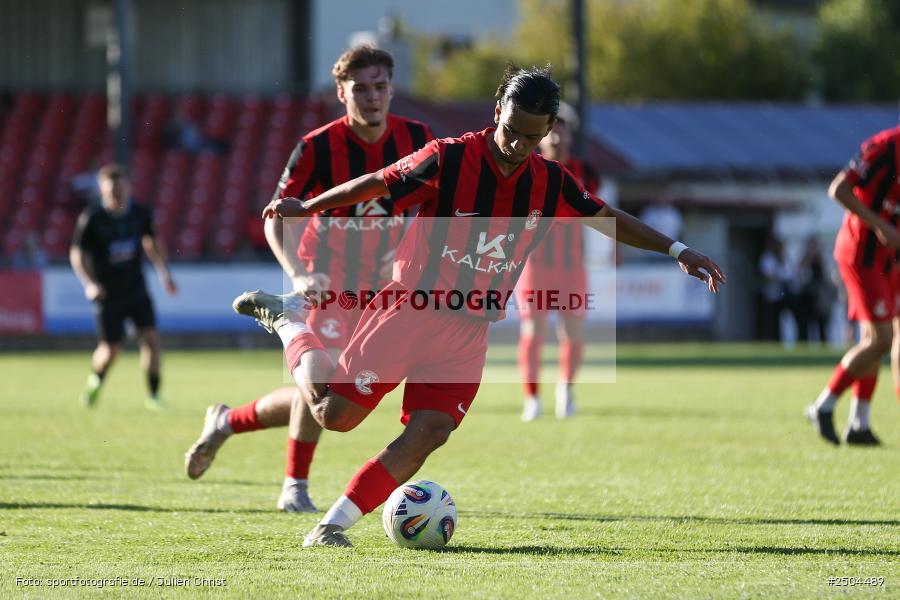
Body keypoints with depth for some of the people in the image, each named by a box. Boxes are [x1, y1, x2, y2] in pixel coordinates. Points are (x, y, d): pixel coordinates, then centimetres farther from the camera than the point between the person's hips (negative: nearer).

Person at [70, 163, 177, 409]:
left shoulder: (140, 213, -5)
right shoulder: (91, 219, -16)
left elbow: (151, 244, 13)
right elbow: (77, 254, -8)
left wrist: (164, 273, 7)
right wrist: (89, 284, -22)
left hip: (136, 287, 3)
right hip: (108, 294, -3)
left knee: (150, 337, -10)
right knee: (111, 349, 0)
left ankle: (153, 394, 1)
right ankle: (95, 380, 33)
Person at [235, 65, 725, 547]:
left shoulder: (550, 183, 1)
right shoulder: (448, 160, -14)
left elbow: (608, 219, 13)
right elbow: (377, 184, -5)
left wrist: (677, 250, 8)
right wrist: (306, 207, -7)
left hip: (469, 330, 4)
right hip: (409, 311, -4)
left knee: (428, 433, -13)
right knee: (335, 413, -3)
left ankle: (333, 525, -5)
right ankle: (289, 321, 24)